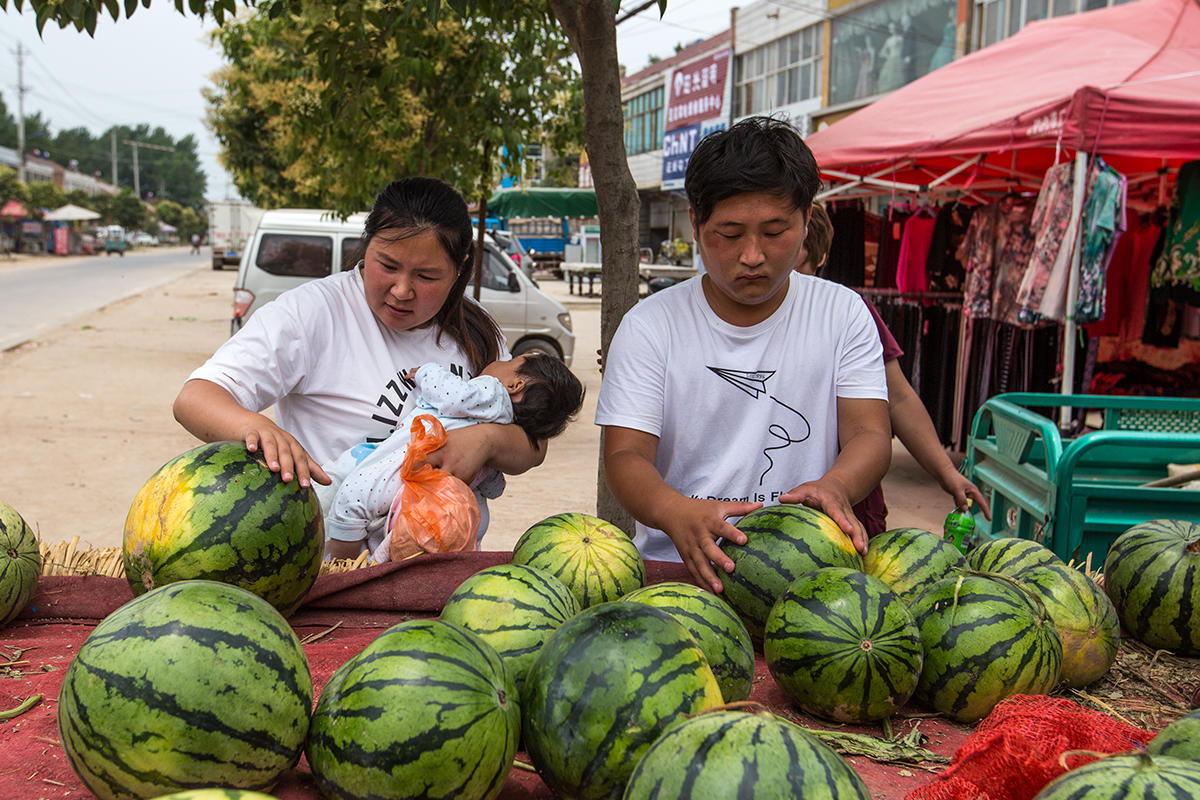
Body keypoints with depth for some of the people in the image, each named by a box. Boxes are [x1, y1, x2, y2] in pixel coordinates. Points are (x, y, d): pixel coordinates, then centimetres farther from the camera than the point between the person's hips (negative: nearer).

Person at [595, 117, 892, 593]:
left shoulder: (843, 314, 7)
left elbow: (869, 433, 0)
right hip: (678, 568, 0)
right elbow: (626, 455, -5)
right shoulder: (651, 326, 2)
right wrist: (678, 512, -28)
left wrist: (834, 487, -25)